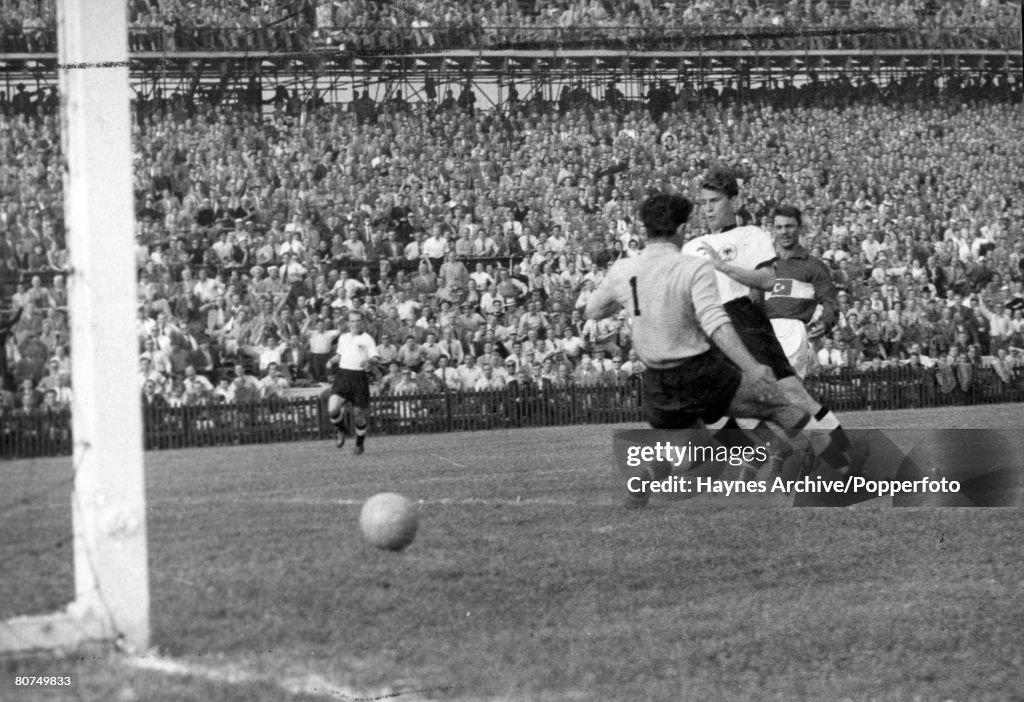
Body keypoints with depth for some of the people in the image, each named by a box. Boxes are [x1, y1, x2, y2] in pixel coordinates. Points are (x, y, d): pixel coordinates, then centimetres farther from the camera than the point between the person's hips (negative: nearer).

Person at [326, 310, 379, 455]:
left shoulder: (367, 339, 0)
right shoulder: (343, 338, 15)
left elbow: (376, 359, -5)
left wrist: (370, 361, -27)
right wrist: (332, 361, 9)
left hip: (359, 376, -3)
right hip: (342, 375, 3)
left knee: (358, 413, 2)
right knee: (332, 409, -15)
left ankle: (360, 443, 25)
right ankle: (342, 430, 15)